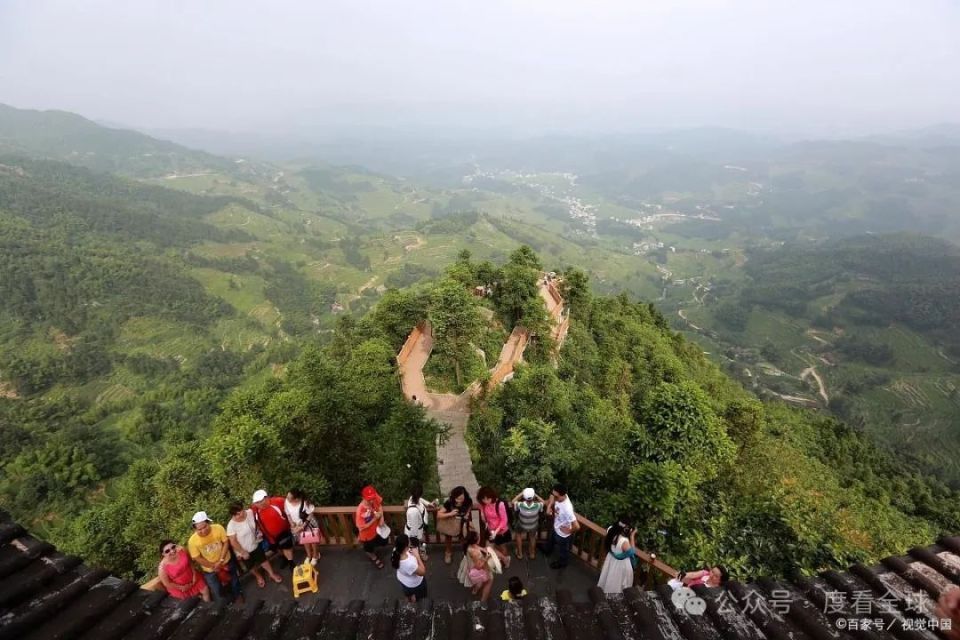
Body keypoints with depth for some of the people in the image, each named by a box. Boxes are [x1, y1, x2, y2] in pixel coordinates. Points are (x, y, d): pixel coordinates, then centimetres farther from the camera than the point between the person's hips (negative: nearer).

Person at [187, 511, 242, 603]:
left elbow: (226, 542, -17)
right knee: (216, 591, 11)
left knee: (234, 579, 26)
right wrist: (213, 565, -16)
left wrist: (221, 560, -24)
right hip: (209, 569, -1)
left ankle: (237, 594, 57)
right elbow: (197, 558, -17)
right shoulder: (192, 541, -29)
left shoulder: (218, 528, -29)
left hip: (226, 561, 1)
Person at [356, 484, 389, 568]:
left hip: (377, 528, 5)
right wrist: (375, 518, -30)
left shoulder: (375, 498, -26)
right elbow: (361, 527, -28)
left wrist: (381, 518, -13)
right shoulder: (360, 510, -41)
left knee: (384, 542, 28)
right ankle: (373, 557, 60)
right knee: (369, 548, 25)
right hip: (367, 534, -5)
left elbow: (380, 504, -1)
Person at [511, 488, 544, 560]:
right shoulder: (537, 506, -38)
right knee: (532, 538, 32)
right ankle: (532, 553, 52)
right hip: (533, 526, 1)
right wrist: (536, 495, -16)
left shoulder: (520, 505, -39)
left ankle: (520, 554, 43)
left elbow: (513, 501, -16)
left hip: (522, 526, -1)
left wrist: (521, 493, -18)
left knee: (519, 535, 33)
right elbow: (543, 502, -12)